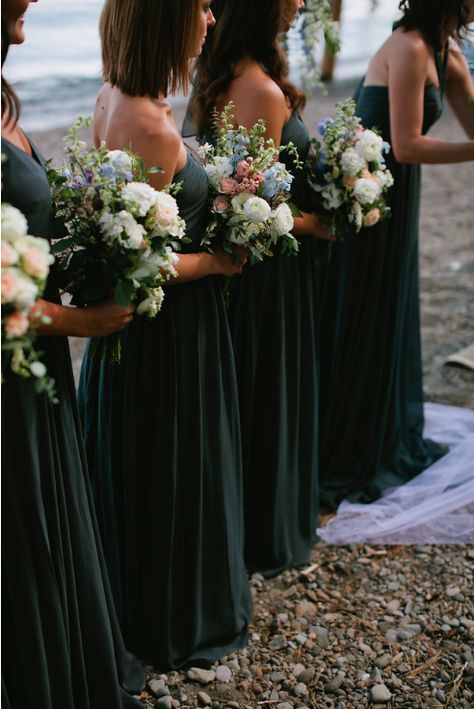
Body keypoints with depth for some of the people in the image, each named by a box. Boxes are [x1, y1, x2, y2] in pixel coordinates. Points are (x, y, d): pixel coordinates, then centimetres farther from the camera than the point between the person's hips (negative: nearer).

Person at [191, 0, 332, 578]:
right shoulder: (264, 91, -26)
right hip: (270, 270, -9)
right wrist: (314, 223, -9)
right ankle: (265, 534, 28)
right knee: (267, 395, 8)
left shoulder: (218, 76, 3)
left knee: (237, 392, 21)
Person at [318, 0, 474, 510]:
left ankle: (384, 442, 35)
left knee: (390, 318, 18)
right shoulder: (409, 48, -19)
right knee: (356, 327, 0)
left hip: (395, 197, 9)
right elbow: (406, 145, -23)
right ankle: (338, 460, 15)